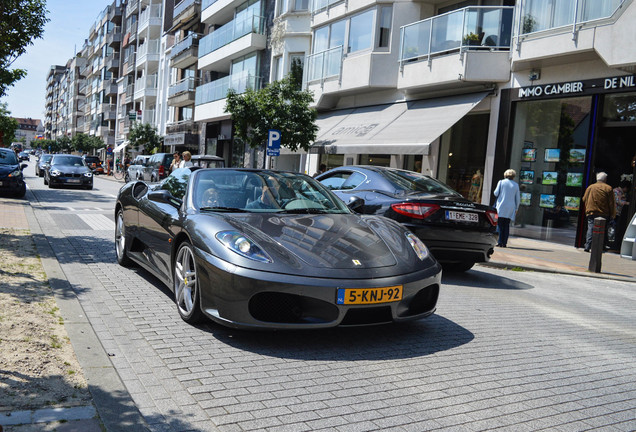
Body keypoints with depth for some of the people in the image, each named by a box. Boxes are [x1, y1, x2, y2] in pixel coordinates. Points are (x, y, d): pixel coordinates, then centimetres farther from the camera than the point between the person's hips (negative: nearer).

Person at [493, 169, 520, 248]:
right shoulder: (516, 185, 8)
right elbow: (518, 198, 9)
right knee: (506, 226, 6)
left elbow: (496, 193, -2)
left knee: (500, 225, -1)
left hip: (501, 206, -2)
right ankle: (504, 243, 3)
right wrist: (516, 208, 17)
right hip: (510, 208, 2)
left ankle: (500, 242, -8)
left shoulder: (501, 182, 1)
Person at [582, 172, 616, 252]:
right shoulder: (608, 188, 0)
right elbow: (611, 203, -1)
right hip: (604, 214, -1)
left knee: (590, 229, -1)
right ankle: (602, 247, 10)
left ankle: (587, 247, -10)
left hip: (591, 213, 1)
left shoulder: (590, 187, 7)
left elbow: (584, 200, 11)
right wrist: (612, 215, 4)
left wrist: (587, 210, 21)